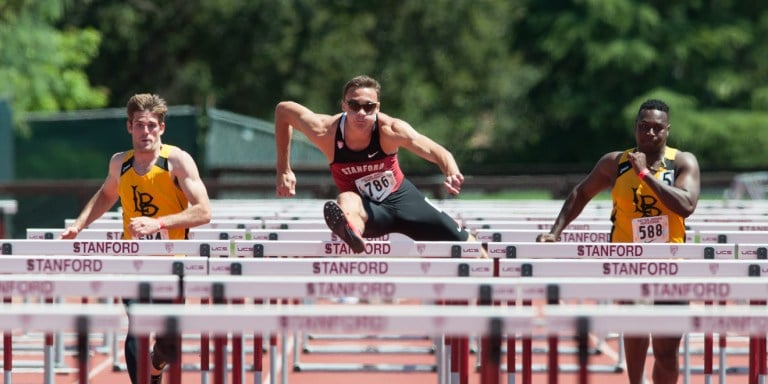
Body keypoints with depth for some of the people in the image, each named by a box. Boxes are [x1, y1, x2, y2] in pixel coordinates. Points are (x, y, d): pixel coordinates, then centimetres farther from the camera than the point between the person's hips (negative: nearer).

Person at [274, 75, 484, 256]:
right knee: (347, 201, -40)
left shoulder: (390, 130, -28)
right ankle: (351, 232, -75)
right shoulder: (325, 132, -25)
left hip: (400, 197, 2)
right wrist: (284, 170, -7)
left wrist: (453, 174, -62)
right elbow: (283, 109, -9)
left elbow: (437, 152, -38)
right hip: (365, 206, -2)